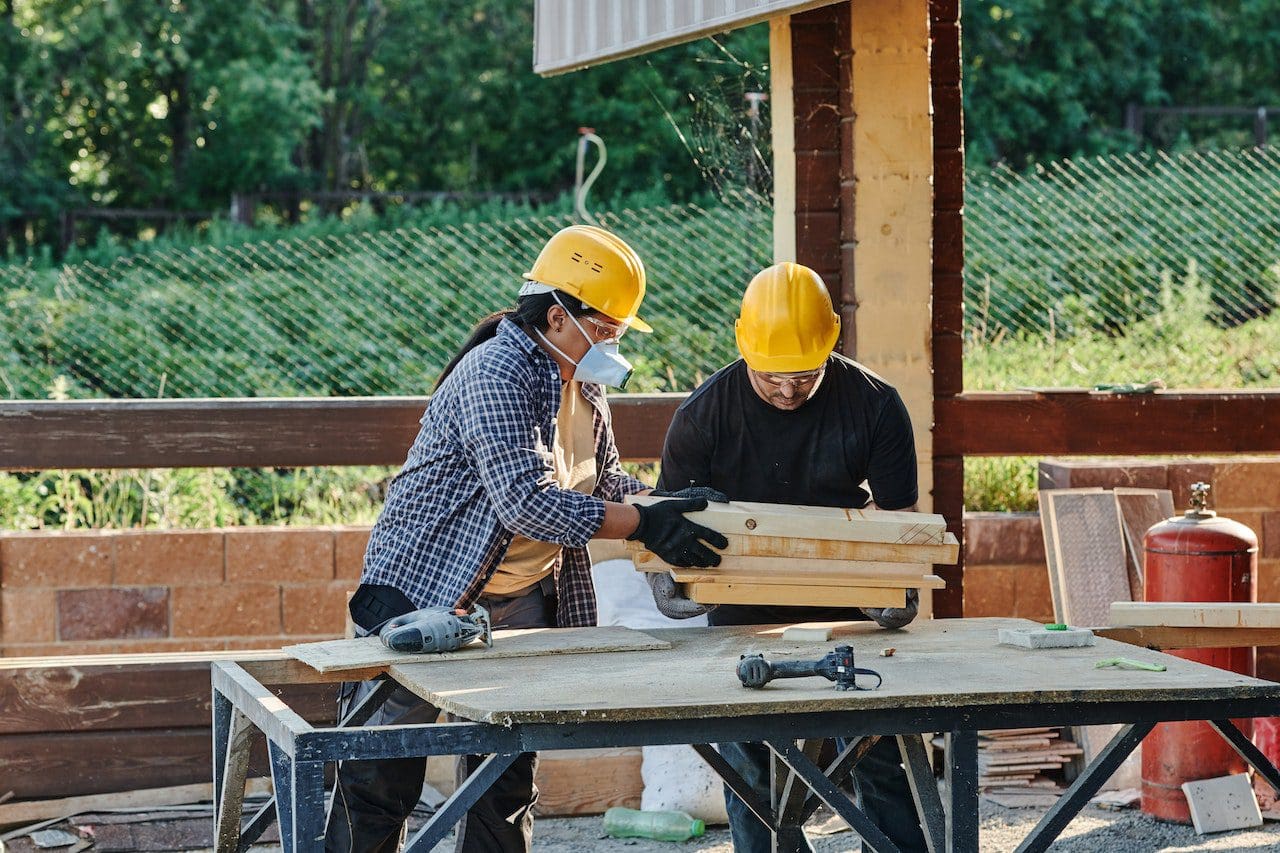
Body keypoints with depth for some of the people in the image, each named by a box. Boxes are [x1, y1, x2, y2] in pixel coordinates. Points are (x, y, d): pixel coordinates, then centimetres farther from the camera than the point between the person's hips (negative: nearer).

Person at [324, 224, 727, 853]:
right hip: (425, 589, -8)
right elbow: (527, 501, -31)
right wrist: (644, 525, -30)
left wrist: (670, 503, 2)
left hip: (523, 601, 9)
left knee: (508, 772, 10)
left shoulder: (582, 385, 7)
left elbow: (602, 482, 20)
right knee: (383, 771, -2)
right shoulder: (495, 375, -22)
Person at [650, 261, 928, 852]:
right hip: (743, 614, 0)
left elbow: (897, 515, -5)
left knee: (880, 759, 1)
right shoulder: (704, 414, -11)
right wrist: (662, 575, -24)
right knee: (747, 769, 4)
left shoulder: (874, 405, -10)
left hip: (847, 605, 0)